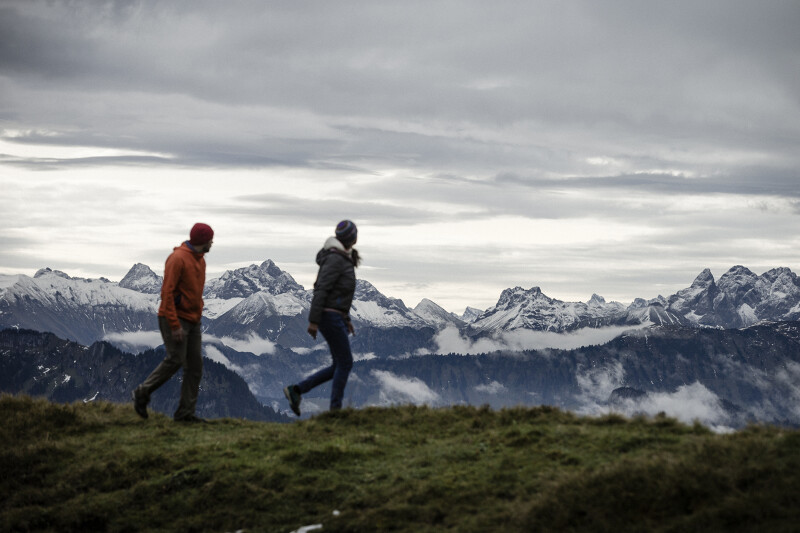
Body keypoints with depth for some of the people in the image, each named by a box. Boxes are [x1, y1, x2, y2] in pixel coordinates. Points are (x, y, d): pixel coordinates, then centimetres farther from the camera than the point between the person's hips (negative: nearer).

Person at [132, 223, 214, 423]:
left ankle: (186, 412, 5)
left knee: (195, 365, 3)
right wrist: (175, 325, -22)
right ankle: (142, 394, 3)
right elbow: (167, 292, -19)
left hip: (192, 321, 9)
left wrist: (198, 315, 13)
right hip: (175, 318, -9)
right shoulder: (178, 258, -16)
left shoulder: (200, 260, 13)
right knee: (175, 360, -13)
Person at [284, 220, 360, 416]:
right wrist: (313, 321, -22)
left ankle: (296, 390, 9)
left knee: (339, 366, 8)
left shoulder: (342, 259, 16)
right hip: (329, 317, -10)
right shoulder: (335, 259, -16)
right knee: (345, 363, -6)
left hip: (335, 316, 10)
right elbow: (321, 290, -20)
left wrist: (346, 319, 24)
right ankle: (335, 410, -2)